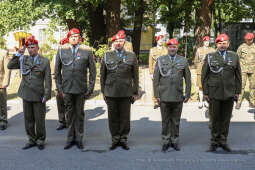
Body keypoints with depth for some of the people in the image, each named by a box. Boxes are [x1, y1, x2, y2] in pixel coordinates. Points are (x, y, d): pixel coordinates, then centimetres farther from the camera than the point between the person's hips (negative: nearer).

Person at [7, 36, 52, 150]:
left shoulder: (44, 61, -1)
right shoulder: (23, 59, 9)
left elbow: (48, 80, -4)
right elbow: (10, 66, 2)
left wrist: (46, 95, -10)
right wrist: (18, 54, -5)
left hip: (38, 96, -3)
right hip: (26, 95, 4)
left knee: (40, 120, 2)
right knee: (28, 119, 10)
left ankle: (40, 141, 17)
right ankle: (32, 140, 22)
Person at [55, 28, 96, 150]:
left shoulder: (87, 51, 0)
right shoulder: (61, 51, 4)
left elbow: (92, 71, 4)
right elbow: (57, 71, 9)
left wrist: (90, 89, 0)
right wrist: (59, 88, 4)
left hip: (81, 89, -1)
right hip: (66, 89, 1)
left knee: (79, 114, 7)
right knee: (69, 113, 8)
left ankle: (79, 139, 18)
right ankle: (70, 138, 18)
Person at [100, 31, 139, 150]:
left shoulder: (131, 56, 5)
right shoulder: (107, 56, 7)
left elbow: (135, 76, 6)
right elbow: (102, 75, 10)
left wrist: (135, 92, 4)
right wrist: (103, 91, 6)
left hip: (126, 93, 0)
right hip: (111, 93, 1)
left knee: (125, 117, 4)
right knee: (113, 117, 5)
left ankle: (123, 139, 17)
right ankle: (115, 139, 17)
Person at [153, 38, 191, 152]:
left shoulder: (183, 61, 4)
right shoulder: (160, 60, 3)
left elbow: (188, 79, 6)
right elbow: (156, 79, 2)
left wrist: (188, 95, 3)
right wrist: (156, 95, -3)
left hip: (178, 97, 1)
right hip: (164, 96, -1)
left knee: (176, 121, 8)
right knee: (165, 120, 4)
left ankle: (174, 141, 18)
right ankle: (166, 142, 13)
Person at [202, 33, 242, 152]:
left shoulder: (234, 56, 8)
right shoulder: (210, 57, 3)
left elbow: (238, 75, 10)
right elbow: (204, 76, 3)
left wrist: (238, 91, 5)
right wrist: (205, 92, -1)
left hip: (229, 93, 1)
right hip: (214, 93, -1)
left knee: (226, 118, 6)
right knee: (215, 118, 4)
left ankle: (223, 141, 17)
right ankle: (214, 142, 15)